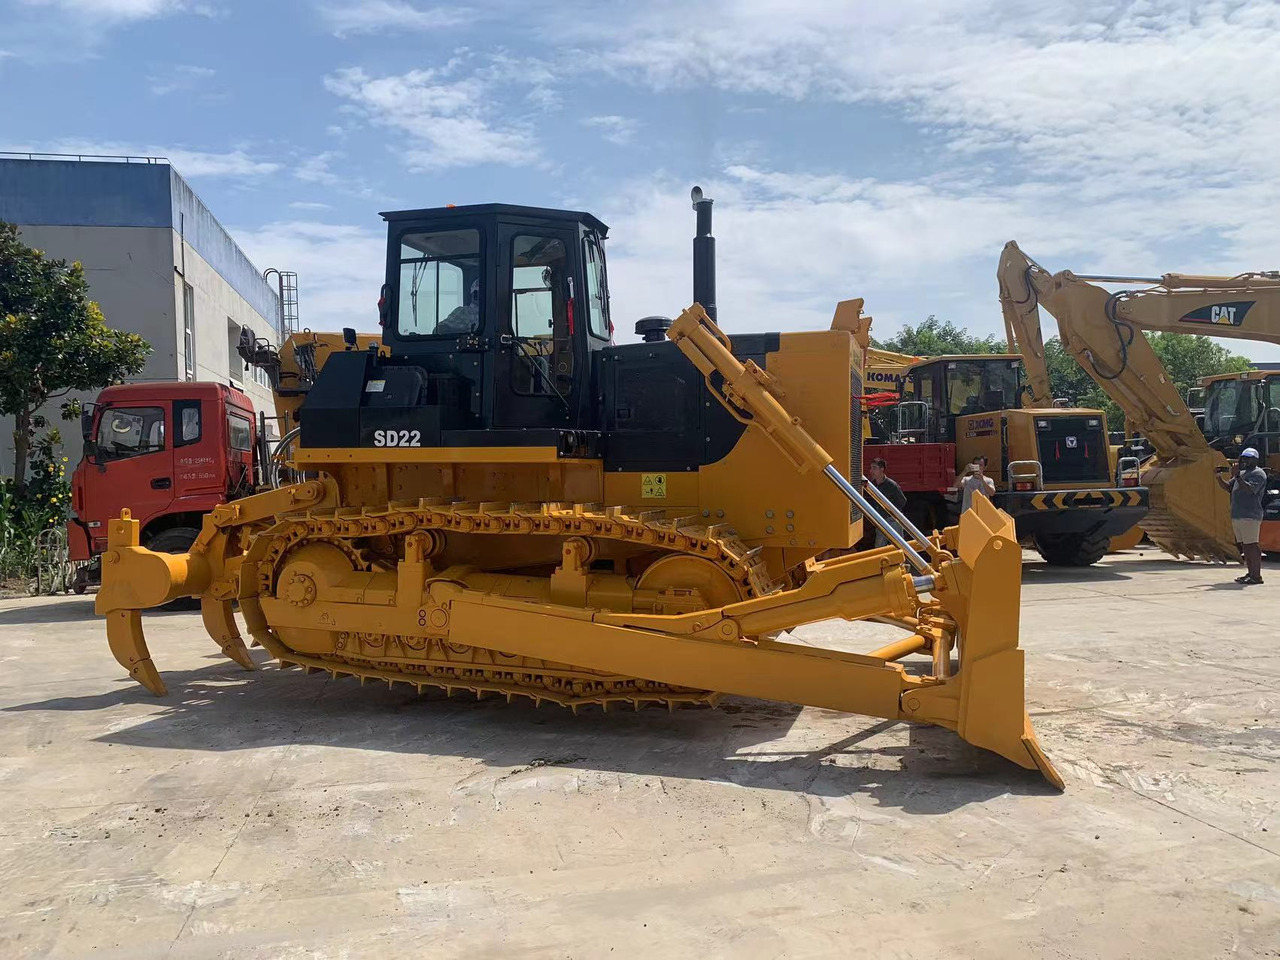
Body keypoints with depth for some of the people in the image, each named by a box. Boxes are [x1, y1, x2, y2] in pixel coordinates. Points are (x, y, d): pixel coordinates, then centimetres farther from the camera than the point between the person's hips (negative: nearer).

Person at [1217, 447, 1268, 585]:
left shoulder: (1258, 473, -6)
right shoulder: (1242, 473, 22)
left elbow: (1249, 489, -21)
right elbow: (1228, 487, 20)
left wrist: (1237, 476, -25)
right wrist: (1219, 477, 5)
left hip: (1250, 516, -9)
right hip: (1237, 516, 9)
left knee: (1251, 545, -10)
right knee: (1243, 545, 10)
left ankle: (1256, 576, -9)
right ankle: (1250, 573, 16)